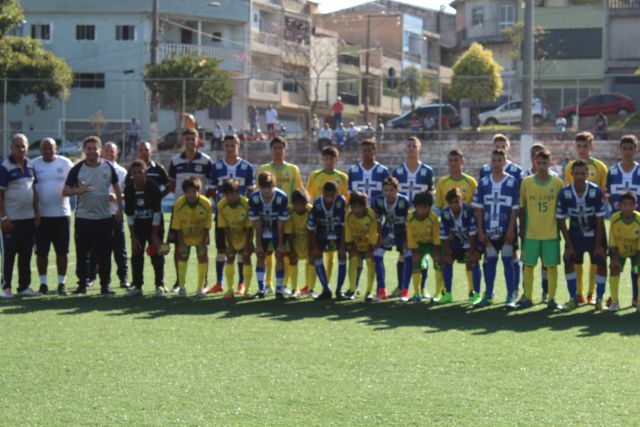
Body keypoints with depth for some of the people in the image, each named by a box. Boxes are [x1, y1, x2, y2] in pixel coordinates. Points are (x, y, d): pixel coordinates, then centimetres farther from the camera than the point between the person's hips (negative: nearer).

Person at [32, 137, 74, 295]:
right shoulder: (34, 164, 2)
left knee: (62, 251, 2)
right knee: (41, 251, 3)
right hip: (41, 215, 0)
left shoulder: (65, 163, 4)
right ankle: (43, 283, 12)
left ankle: (62, 283, 11)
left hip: (62, 213, 0)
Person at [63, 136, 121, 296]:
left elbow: (116, 188, 14)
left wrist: (119, 208, 8)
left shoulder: (108, 167, 3)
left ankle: (105, 285, 9)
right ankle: (82, 284, 11)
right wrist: (79, 190, -20)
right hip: (83, 217, -1)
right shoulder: (77, 169, -2)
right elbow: (65, 191, -2)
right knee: (82, 254, 3)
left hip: (105, 217, 1)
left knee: (104, 254, 3)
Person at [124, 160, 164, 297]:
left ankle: (160, 285, 2)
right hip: (138, 225, 3)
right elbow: (129, 215, -7)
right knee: (136, 255, 1)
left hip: (154, 224, -3)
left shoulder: (153, 187, -21)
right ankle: (137, 286, 8)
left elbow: (157, 212, -17)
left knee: (157, 254, -5)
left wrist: (154, 235, -16)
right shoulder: (129, 189, -12)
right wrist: (133, 237, -8)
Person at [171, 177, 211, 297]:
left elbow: (206, 226, -15)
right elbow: (177, 227, -15)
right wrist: (181, 243, -16)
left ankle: (200, 287, 7)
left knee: (202, 256, -6)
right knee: (182, 256, -3)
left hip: (200, 235, 0)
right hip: (184, 236, 0)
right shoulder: (179, 204, -26)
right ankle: (181, 287, 10)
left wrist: (203, 243, -16)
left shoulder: (206, 203, -26)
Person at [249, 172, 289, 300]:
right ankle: (261, 290, 7)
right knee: (260, 256, 0)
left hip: (278, 230, -2)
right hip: (263, 230, 2)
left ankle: (279, 290, -4)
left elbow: (281, 224, -22)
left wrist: (280, 244, -18)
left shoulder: (282, 198, -30)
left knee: (279, 256, -8)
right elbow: (256, 224, -17)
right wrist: (258, 244, -14)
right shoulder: (254, 198, -25)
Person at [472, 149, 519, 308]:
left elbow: (515, 208, -3)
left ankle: (511, 296, 2)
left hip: (506, 231, -3)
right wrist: (480, 230, 1)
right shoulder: (483, 182, 5)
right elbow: (479, 208, 6)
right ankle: (488, 294, 19)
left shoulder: (512, 182, -3)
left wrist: (511, 229, -9)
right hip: (488, 231, 3)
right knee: (489, 262, 10)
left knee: (508, 261, -1)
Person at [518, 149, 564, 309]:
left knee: (552, 266, 2)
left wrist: (561, 228, 3)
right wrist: (521, 229, 3)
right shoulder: (526, 182, 0)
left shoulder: (557, 183, -1)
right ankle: (527, 297, 14)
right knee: (528, 265, 3)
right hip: (531, 232, 1)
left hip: (551, 232, -1)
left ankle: (552, 299, 11)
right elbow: (522, 207, 6)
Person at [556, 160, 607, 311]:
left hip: (595, 233, -1)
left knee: (601, 263, -7)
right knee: (569, 262, -6)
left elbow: (600, 220, -15)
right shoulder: (565, 193, -19)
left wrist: (598, 245, -13)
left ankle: (599, 299, 6)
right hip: (575, 233, 1)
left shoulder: (596, 191, -23)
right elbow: (561, 220, -9)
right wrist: (568, 245, -10)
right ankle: (573, 299, 7)